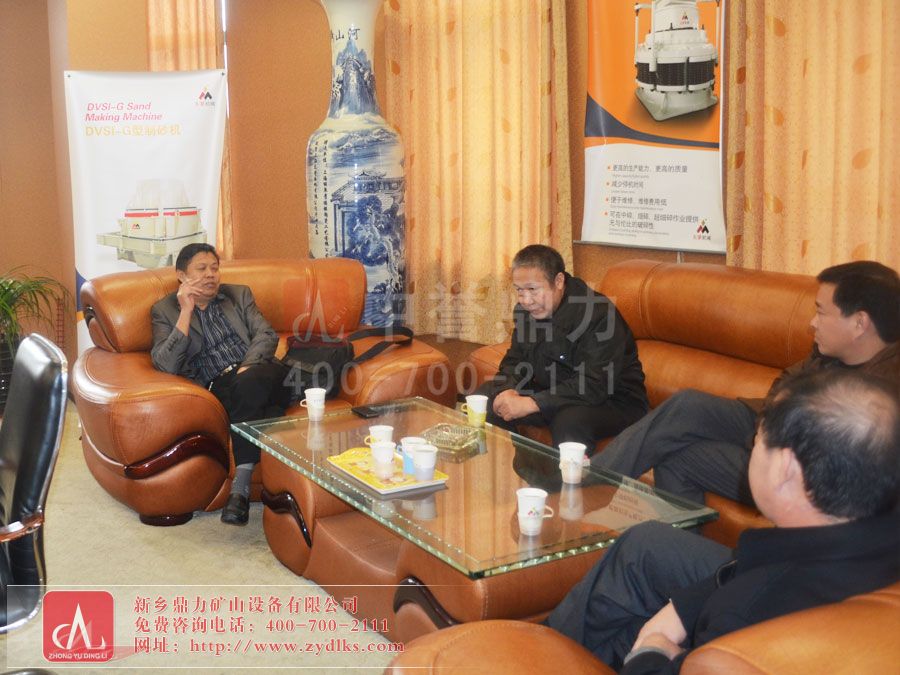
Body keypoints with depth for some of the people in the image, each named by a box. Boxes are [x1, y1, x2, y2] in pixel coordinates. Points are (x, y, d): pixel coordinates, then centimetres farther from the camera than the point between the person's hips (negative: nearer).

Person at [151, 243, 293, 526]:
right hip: (218, 387, -1)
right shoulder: (165, 310, 14)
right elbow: (166, 365, -2)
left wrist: (247, 368, -13)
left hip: (258, 371, 2)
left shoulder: (239, 294, 22)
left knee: (248, 384, -36)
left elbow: (266, 335, 7)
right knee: (246, 391, -37)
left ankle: (241, 485, -35)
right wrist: (186, 311, -6)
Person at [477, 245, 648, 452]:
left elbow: (595, 386, -30)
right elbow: (514, 361, 8)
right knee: (485, 396, -5)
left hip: (611, 401, -7)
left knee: (569, 421, -39)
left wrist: (532, 403, -32)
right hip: (552, 392, 8)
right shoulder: (526, 310, 2)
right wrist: (507, 391, -17)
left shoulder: (598, 314, -25)